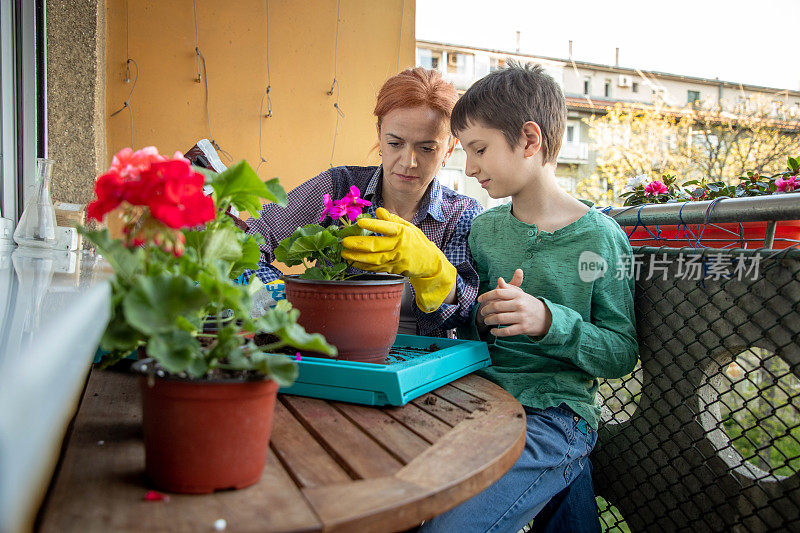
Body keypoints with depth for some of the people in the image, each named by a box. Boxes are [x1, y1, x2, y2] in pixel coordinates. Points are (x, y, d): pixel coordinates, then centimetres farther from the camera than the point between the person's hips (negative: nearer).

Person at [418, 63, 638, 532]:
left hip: (555, 415, -4)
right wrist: (482, 318, -8)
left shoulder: (600, 238, -6)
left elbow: (622, 354, -4)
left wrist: (550, 321, -20)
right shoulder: (484, 229, 8)